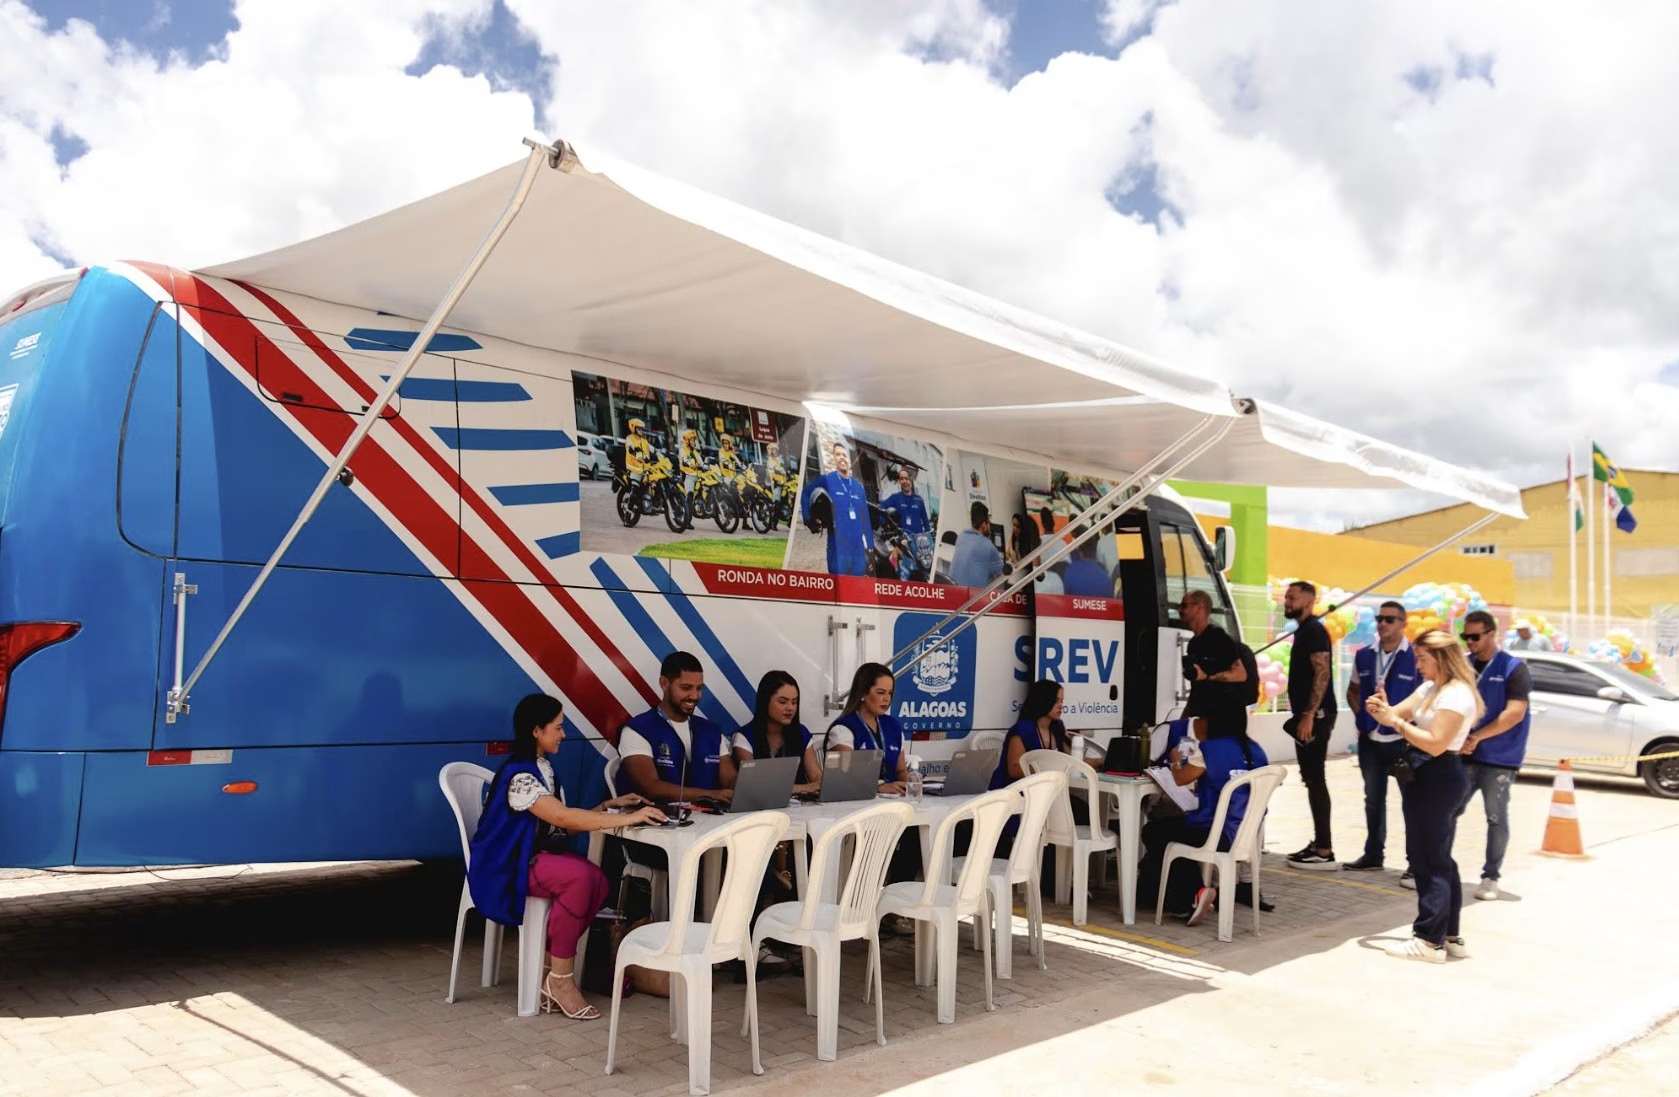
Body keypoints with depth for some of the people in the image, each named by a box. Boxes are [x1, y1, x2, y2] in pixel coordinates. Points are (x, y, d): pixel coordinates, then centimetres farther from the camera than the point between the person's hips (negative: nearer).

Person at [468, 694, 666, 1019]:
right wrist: (627, 819, -30)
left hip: (537, 855, 8)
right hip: (506, 867, -8)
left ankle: (552, 973, -10)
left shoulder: (542, 768, 11)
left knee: (597, 881, -20)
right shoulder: (518, 773, -19)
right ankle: (560, 979, -19)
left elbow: (566, 826, 9)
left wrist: (609, 806, 0)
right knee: (579, 876, -32)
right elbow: (563, 817, -29)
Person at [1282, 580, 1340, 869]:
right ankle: (1318, 843, 19)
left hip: (1315, 716, -10)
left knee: (1315, 780, -9)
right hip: (1307, 715, 10)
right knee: (1312, 779, 12)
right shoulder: (1302, 630, 17)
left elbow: (1322, 674, -21)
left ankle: (1325, 851, -7)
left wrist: (1308, 715, -25)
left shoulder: (1314, 630, -12)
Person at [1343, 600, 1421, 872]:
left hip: (1403, 740, -5)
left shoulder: (1416, 657, -11)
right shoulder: (1364, 655, 7)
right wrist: (1360, 716, 6)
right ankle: (1373, 853, 27)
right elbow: (1353, 691, 19)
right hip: (1370, 740, 5)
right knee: (1373, 799, 15)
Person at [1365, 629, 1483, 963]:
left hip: (1438, 780, -10)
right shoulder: (1429, 688, 14)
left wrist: (1396, 722, -20)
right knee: (1438, 859, 15)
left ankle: (1430, 940, 2)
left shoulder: (1457, 694, -16)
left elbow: (1435, 744, -23)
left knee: (1429, 860, -5)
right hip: (1425, 778, 10)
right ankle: (1450, 936, 24)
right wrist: (1383, 710, -13)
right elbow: (1400, 714, 8)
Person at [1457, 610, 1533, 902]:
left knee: (1496, 819, 5)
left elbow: (1515, 713, -14)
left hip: (1499, 759, -3)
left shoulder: (1513, 669, -5)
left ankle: (1490, 877, 14)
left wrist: (1476, 737, -19)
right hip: (1464, 755, 4)